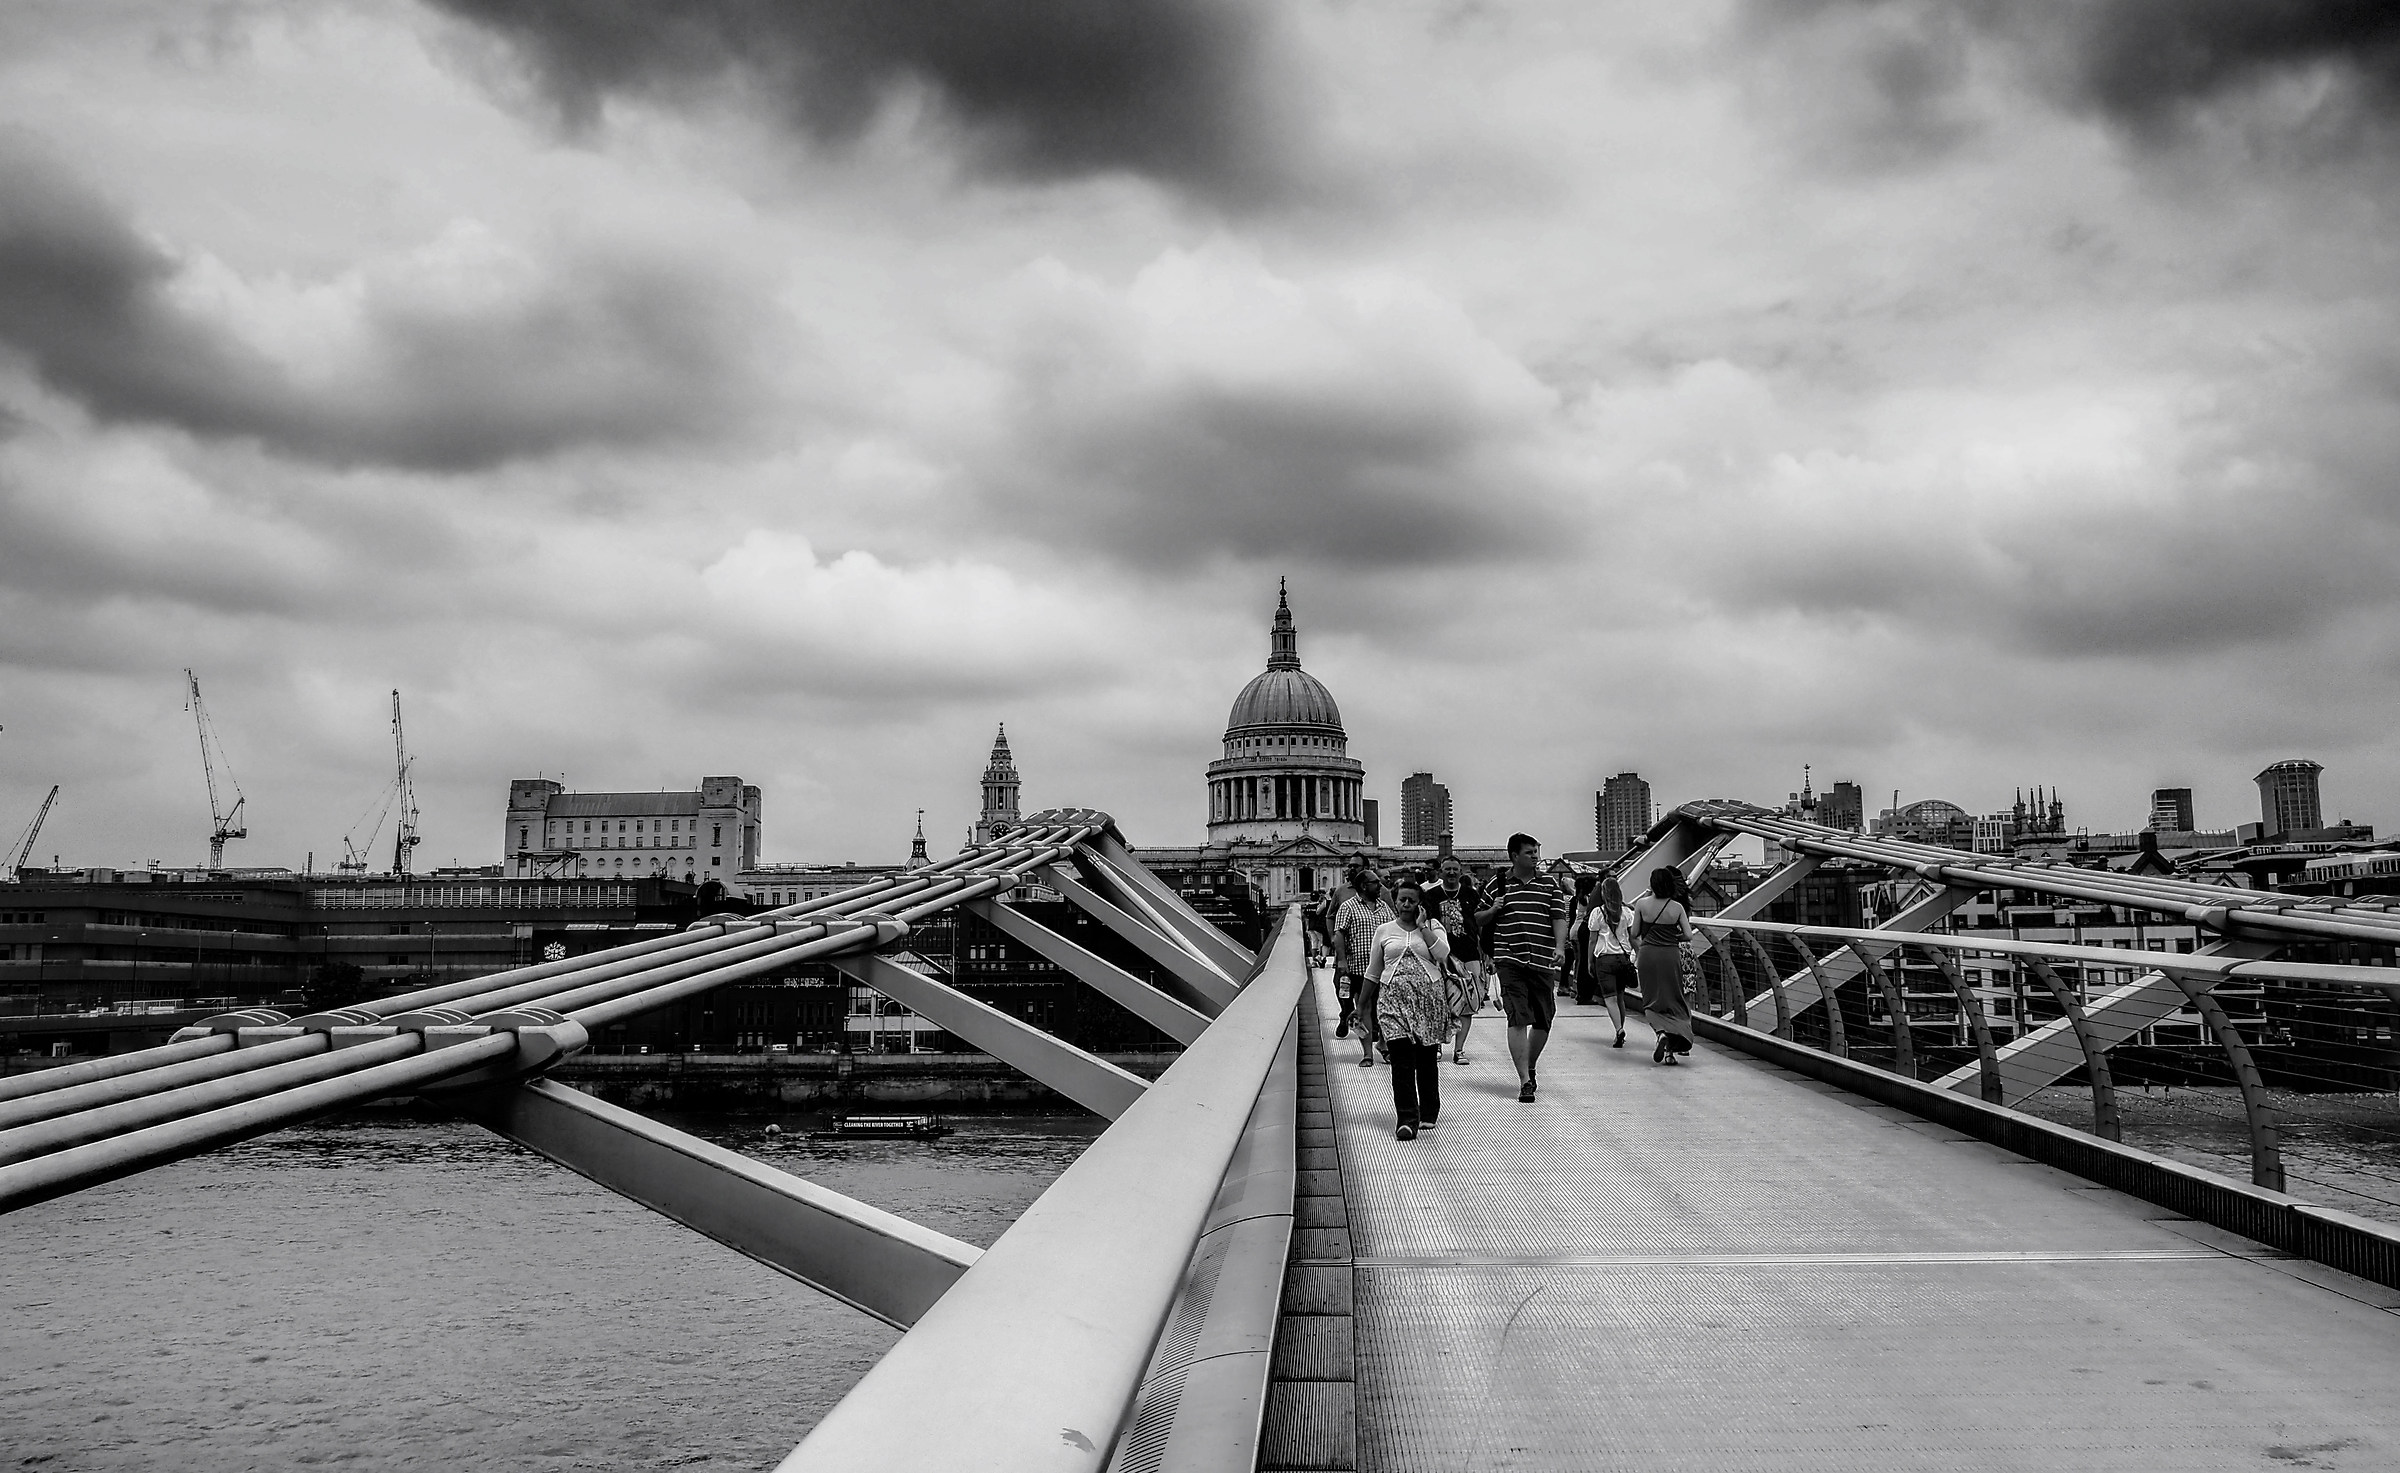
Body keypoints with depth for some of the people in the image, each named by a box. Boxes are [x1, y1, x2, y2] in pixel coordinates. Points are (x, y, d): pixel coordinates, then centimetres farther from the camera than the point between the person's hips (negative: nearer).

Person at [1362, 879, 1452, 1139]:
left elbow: (1442, 953, -11)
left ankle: (1428, 1113, 25)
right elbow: (1373, 972, 19)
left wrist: (1422, 926, -8)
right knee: (1401, 1059, -11)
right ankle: (1407, 1118, -14)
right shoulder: (1384, 931, 12)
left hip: (1428, 998, 0)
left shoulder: (1433, 926, 9)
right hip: (1394, 998, 0)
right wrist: (1364, 1002, 21)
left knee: (1427, 1058, 8)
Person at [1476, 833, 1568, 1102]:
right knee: (1518, 1019, -11)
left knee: (1544, 1021, 8)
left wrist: (1559, 947, -13)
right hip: (1510, 961, -2)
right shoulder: (1498, 886, 8)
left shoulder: (1550, 885, 10)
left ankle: (1530, 1067, 33)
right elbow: (1477, 920, 17)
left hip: (1543, 962, 2)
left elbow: (1559, 918, 3)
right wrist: (1492, 910, -5)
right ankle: (1525, 1080, -11)